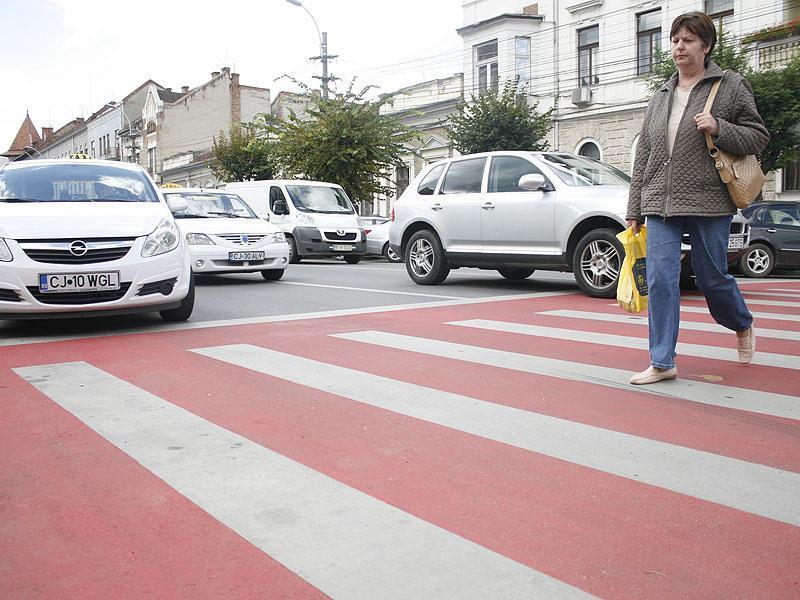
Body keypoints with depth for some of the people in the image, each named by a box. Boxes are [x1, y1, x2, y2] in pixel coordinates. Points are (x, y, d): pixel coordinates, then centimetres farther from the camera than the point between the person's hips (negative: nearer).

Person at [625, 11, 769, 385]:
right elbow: (643, 156, 15)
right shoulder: (661, 97, 15)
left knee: (712, 277, 6)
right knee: (660, 280, -6)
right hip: (660, 203, 3)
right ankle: (662, 363, 1)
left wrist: (718, 128, -15)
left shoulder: (730, 86, 4)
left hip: (709, 202, -3)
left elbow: (758, 138, 4)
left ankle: (743, 326, 38)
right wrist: (634, 209, 13)